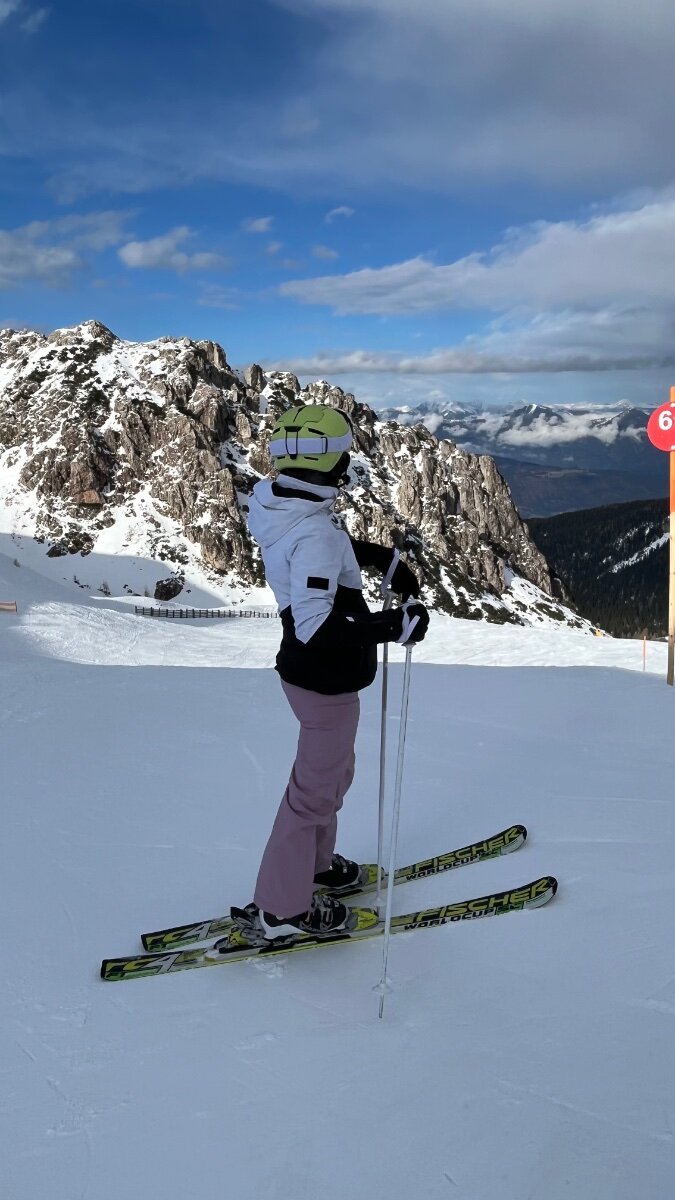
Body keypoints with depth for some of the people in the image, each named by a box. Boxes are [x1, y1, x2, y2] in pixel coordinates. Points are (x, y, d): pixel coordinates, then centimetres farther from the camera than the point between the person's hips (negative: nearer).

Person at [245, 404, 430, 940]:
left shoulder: (286, 508, 0)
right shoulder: (313, 533, -30)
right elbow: (315, 625, -35)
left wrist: (386, 558, 15)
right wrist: (395, 625, -32)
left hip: (312, 672, 9)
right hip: (328, 682, -9)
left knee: (332, 773, 27)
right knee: (316, 788, 7)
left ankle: (313, 864, 48)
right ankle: (282, 906, 24)